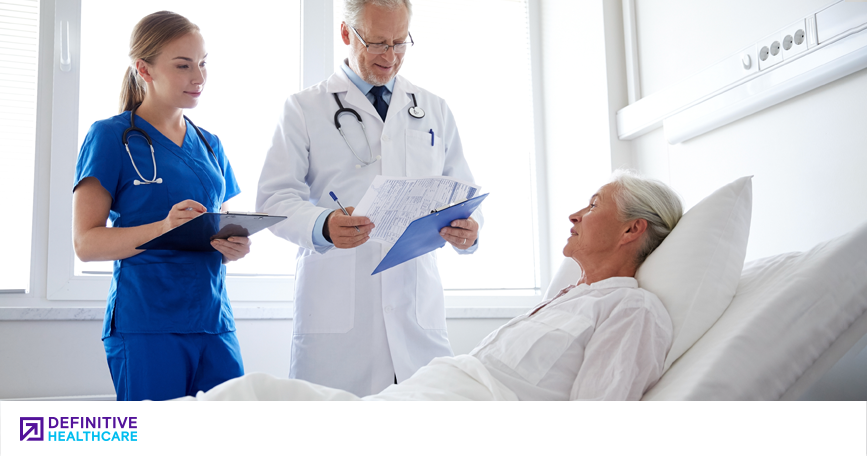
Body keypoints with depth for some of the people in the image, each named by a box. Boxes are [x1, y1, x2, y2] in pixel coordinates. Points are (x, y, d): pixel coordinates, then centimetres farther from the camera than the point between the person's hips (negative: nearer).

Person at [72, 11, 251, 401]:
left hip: (214, 321, 5)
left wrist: (235, 247, -2)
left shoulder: (208, 145, 16)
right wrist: (164, 227, -23)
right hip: (145, 324, -5)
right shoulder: (111, 137, -2)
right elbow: (86, 242, -7)